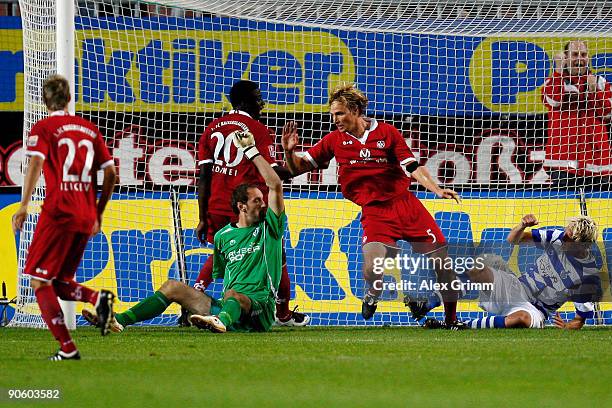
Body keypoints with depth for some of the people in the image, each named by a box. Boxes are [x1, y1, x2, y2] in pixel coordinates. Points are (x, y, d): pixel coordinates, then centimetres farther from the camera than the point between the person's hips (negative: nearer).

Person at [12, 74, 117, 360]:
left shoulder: (43, 128, 1)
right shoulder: (89, 129, 16)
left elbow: (36, 163, -16)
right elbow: (111, 174, 14)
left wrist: (24, 206, -18)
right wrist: (98, 213, 22)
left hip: (58, 213, -6)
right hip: (85, 218, 6)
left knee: (39, 281, 1)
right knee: (60, 283, 18)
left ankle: (67, 348, -11)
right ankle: (99, 298, -12)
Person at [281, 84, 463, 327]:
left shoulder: (387, 132, 1)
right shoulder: (335, 140, 4)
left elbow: (413, 167, -1)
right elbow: (299, 167, 7)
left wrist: (437, 190, -15)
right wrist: (289, 151, -13)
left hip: (405, 204, 1)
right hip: (374, 213, -1)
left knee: (443, 262, -2)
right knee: (372, 270, -26)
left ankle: (452, 320, 17)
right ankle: (373, 294, 10)